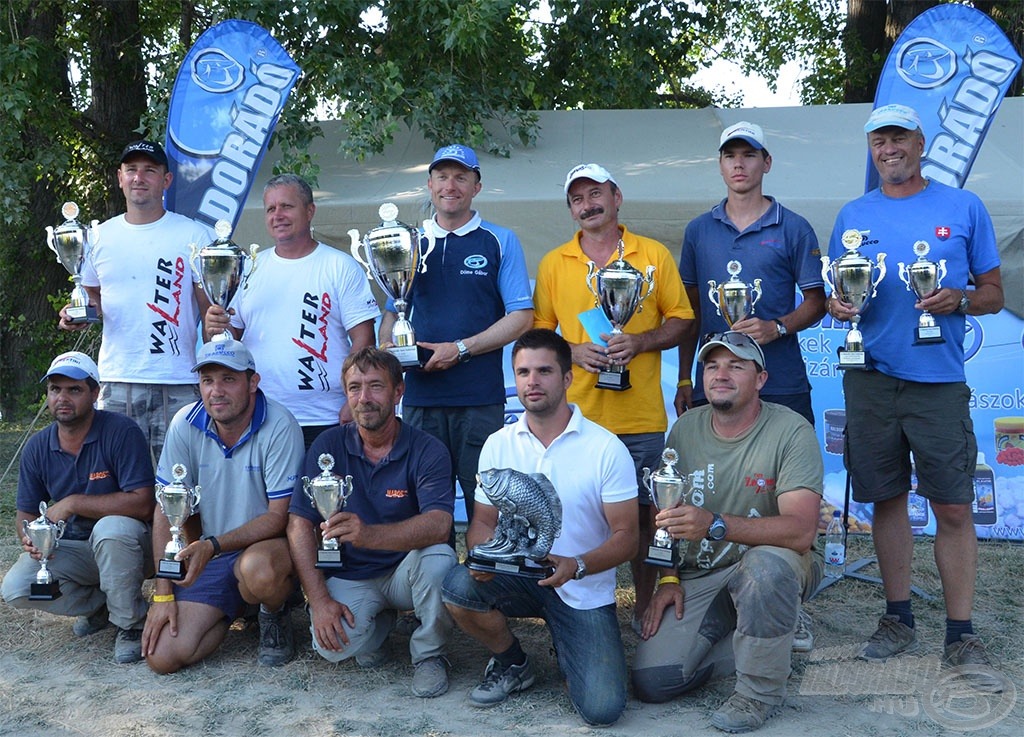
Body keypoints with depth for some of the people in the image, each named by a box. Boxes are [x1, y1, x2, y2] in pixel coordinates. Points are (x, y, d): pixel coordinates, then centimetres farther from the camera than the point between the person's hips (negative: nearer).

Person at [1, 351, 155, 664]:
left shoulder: (121, 432, -18)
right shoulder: (38, 447, 0)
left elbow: (142, 503, -26)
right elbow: (25, 512, 7)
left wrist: (72, 503, -24)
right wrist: (29, 538, -18)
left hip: (124, 545, -5)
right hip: (71, 549, 5)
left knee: (111, 528, -38)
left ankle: (130, 624, -15)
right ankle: (100, 604, 8)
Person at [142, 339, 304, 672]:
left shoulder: (280, 426, -17)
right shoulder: (186, 424, -6)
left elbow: (279, 516, -17)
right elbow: (168, 509, -3)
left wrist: (213, 545, -30)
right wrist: (163, 594, -7)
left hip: (269, 544, -4)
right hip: (209, 555, 4)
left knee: (258, 568, -40)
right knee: (162, 656, -10)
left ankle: (275, 614, -3)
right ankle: (237, 604, 17)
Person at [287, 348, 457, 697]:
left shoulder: (427, 451, -12)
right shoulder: (329, 446, -5)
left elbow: (439, 525, -28)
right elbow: (299, 525, -7)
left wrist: (369, 534, -45)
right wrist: (319, 600, -18)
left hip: (405, 571, -1)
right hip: (349, 575, 1)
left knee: (439, 558, -34)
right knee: (335, 643, -27)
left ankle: (429, 655, -5)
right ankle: (377, 622, 11)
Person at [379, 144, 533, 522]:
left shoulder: (500, 242, 5)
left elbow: (522, 318, 0)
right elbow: (393, 312, 19)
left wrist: (460, 349, -11)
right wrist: (387, 349, -3)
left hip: (480, 398, -3)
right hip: (419, 395, 3)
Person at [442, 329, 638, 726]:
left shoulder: (607, 448, -11)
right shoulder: (498, 444, 1)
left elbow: (626, 537, -10)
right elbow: (483, 522, 4)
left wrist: (576, 566, -29)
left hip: (584, 591, -2)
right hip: (517, 577, 3)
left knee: (602, 708, -18)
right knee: (458, 586, -30)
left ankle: (567, 651, 20)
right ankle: (511, 662, 3)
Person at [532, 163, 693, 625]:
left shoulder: (654, 255, 6)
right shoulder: (553, 263, 9)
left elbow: (680, 319, 7)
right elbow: (538, 331, 10)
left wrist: (639, 342, -11)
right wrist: (573, 352, -9)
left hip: (641, 416, 0)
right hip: (576, 415, 1)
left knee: (643, 514, 5)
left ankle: (645, 609, 20)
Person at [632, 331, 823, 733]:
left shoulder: (791, 432, -16)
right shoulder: (685, 429, 1)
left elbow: (801, 531, -28)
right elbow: (665, 512, 12)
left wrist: (715, 525, -39)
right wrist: (668, 578, -1)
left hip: (776, 562, -4)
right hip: (697, 577, 4)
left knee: (767, 564, -41)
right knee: (651, 682, -13)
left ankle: (759, 692, -15)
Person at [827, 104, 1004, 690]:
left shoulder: (964, 207, 6)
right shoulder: (853, 216, 11)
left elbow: (994, 293, 7)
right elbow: (836, 297, 16)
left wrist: (960, 300, -14)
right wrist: (839, 306, -7)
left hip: (939, 378, -2)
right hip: (872, 376, 2)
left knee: (953, 506, -3)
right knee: (887, 498, 8)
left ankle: (962, 637, 7)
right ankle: (899, 620, 22)